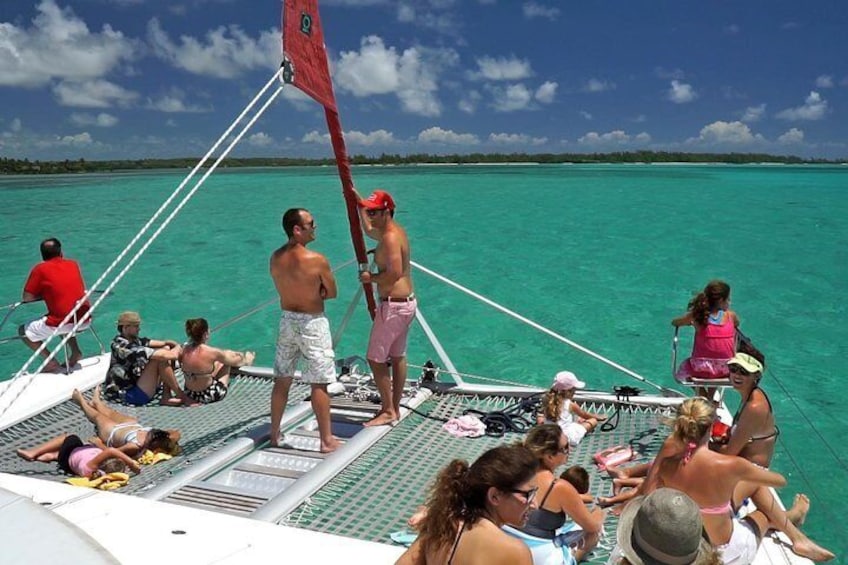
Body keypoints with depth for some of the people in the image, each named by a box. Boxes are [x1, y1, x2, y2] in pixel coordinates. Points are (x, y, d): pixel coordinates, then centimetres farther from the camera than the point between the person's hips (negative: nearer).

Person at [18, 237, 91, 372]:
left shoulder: (40, 269, 0)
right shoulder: (74, 264, 11)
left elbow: (26, 298, 4)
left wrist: (44, 294, 18)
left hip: (62, 323, -5)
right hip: (85, 321, 5)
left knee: (23, 331, 17)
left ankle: (52, 363, 4)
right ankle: (76, 353, 22)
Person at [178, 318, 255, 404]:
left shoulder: (183, 350, -12)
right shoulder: (211, 352, -25)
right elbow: (233, 362, -7)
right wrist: (243, 359, 17)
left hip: (189, 394, 5)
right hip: (209, 396, -5)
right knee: (226, 361, 16)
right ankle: (246, 360, 48)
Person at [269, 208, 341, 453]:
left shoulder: (275, 258, -1)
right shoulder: (317, 260, -19)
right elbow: (332, 293, -7)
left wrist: (308, 293, 3)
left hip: (287, 320, 6)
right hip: (312, 324, -6)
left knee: (282, 381, 16)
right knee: (319, 384, 2)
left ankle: (274, 434, 28)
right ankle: (327, 440, 11)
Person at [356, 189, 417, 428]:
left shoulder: (390, 237, -19)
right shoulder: (396, 230, 13)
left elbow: (395, 273, -29)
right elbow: (368, 229, 33)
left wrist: (371, 278, -14)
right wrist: (359, 203, 33)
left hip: (394, 305, -11)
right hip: (407, 302, 11)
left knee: (375, 358, -1)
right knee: (397, 356, 16)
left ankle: (388, 411, 6)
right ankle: (394, 408, 26)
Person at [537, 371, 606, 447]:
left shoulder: (547, 401, -3)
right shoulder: (570, 404, -13)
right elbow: (584, 414, 6)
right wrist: (598, 417, 24)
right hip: (567, 436, -4)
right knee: (593, 420, 4)